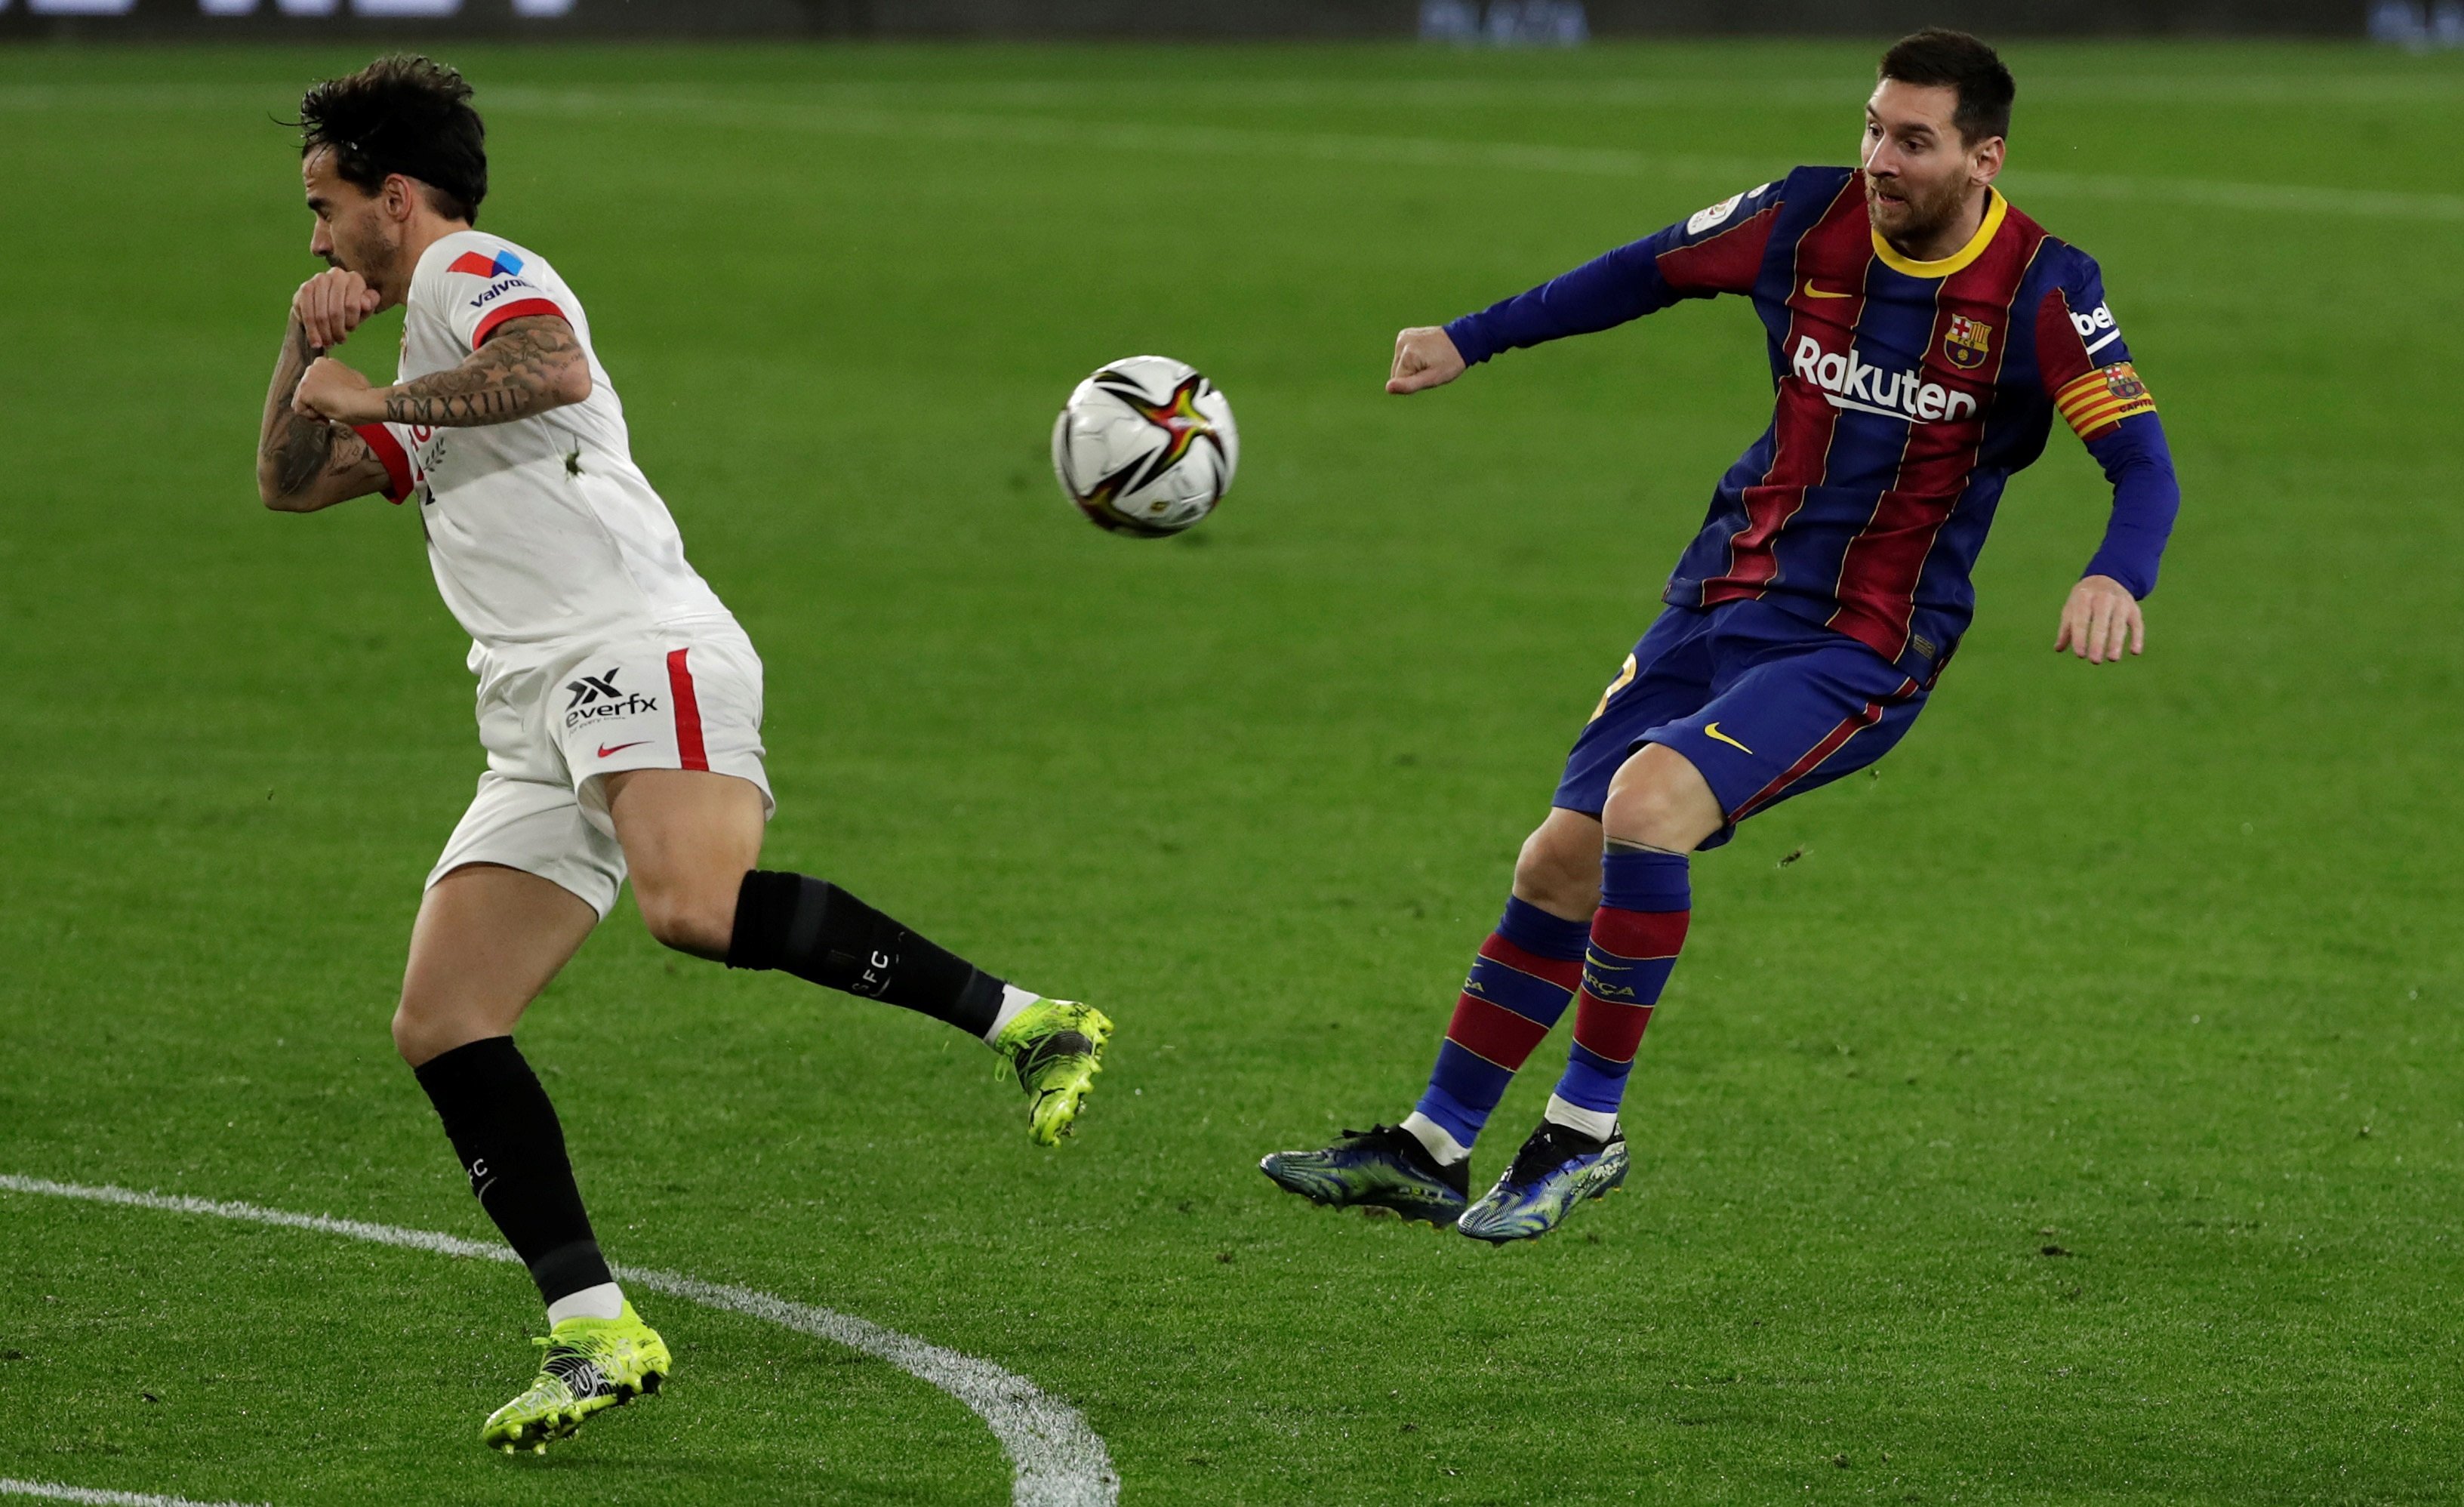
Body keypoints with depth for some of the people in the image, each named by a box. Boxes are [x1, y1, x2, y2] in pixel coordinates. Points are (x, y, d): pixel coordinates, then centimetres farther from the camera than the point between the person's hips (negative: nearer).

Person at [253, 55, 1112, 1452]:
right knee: (442, 1026, -3)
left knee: (695, 906, -36)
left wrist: (375, 394, -9)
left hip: (637, 655, -10)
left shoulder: (479, 277, 3)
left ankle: (1027, 1023, -27)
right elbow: (292, 481, 37)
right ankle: (599, 1336, -7)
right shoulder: (432, 374, 33)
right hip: (544, 735, 10)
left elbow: (552, 367, -20)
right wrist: (307, 344, 21)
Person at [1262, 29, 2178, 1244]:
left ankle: (1587, 1130, -13)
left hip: (1864, 651, -5)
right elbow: (1650, 272, 16)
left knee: (1648, 801, -27)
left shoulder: (2041, 290, -13)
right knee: (1562, 862, 2)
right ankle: (1432, 1152, 16)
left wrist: (2117, 579, -40)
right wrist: (1472, 339, 20)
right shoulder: (1809, 219, -1)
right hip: (1725, 597, 5)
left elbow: (2144, 465, -19)